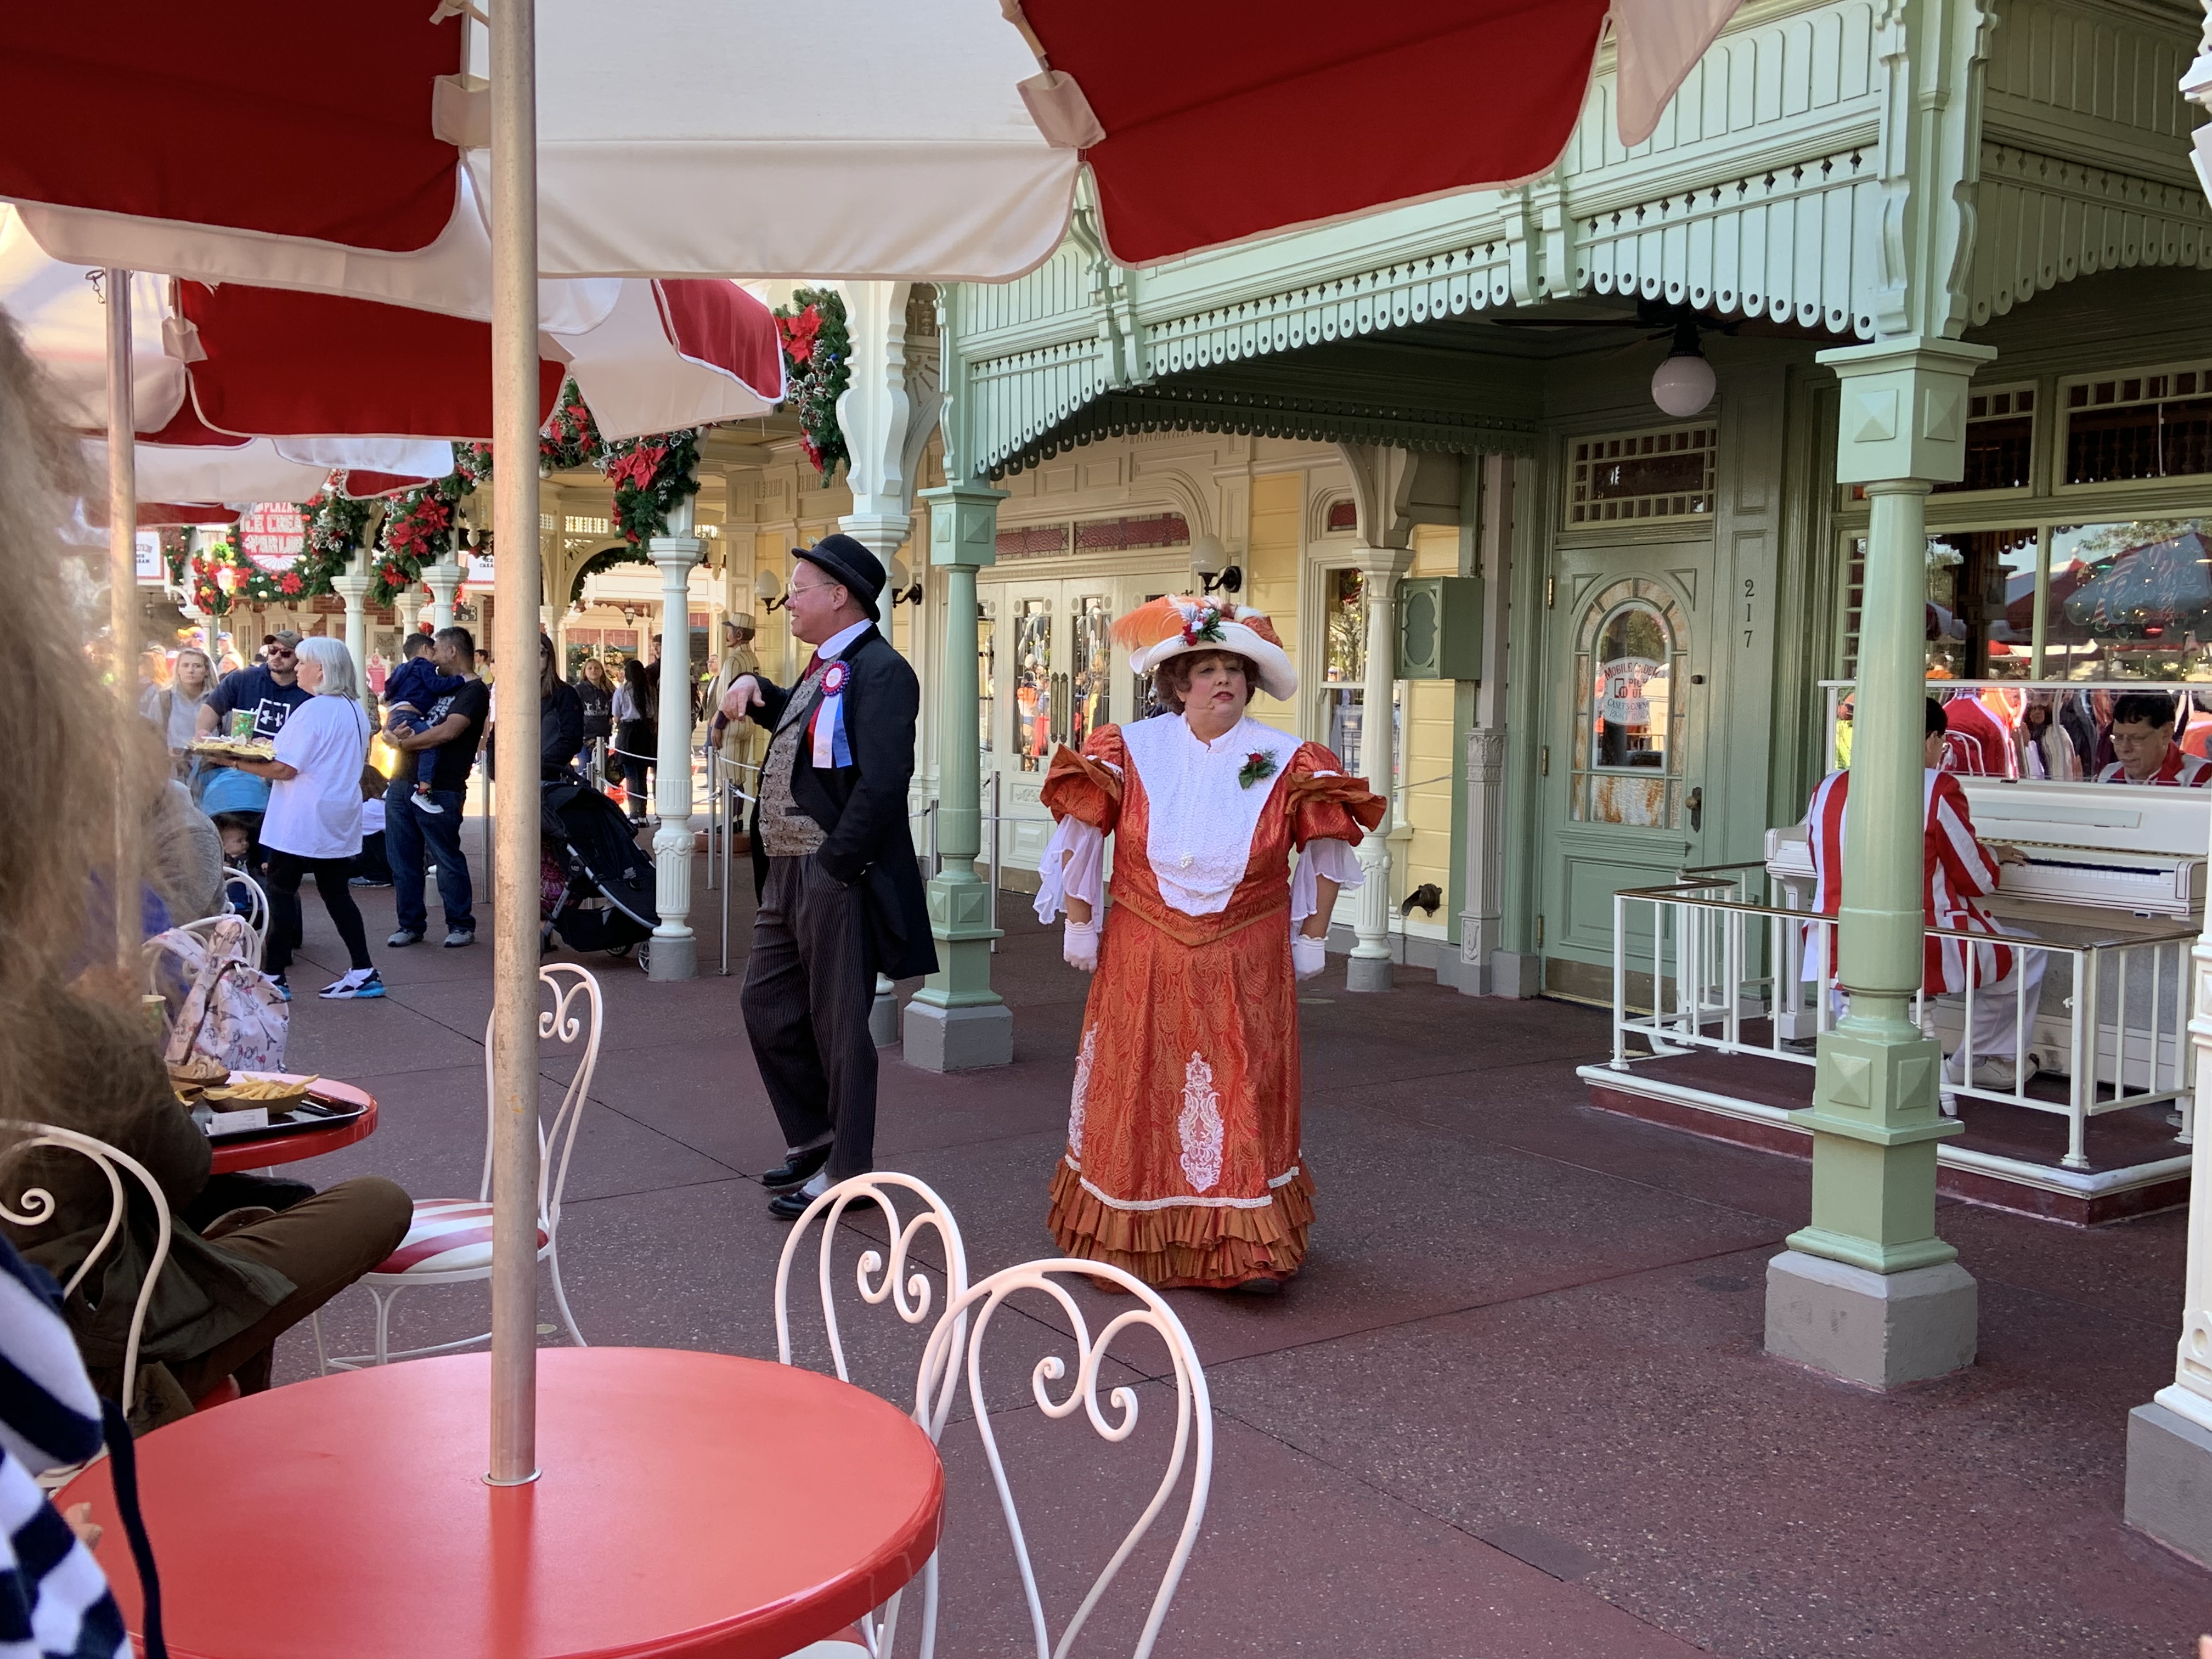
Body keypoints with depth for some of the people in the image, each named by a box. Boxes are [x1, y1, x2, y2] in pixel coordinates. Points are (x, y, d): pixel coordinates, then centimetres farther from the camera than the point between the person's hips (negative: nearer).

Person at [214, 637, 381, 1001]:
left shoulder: (312, 711, -17)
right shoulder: (355, 710, 8)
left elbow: (284, 769, -19)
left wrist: (239, 763, -7)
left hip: (301, 822, -8)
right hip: (339, 822, 8)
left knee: (281, 893, 3)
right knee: (336, 894, 13)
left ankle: (274, 977, 7)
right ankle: (364, 973, 9)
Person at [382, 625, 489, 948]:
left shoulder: (474, 690, -4)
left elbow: (449, 731, -19)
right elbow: (392, 721, 20)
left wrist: (405, 743, -9)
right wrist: (392, 733, -4)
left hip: (440, 789, -8)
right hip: (402, 784, 8)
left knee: (447, 858, -2)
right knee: (402, 859, 8)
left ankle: (461, 925, 8)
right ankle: (411, 924, 17)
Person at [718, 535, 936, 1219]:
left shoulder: (879, 670, -15)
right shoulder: (824, 669, 16)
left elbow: (884, 780, -25)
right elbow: (799, 723, 37)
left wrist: (835, 865, -22)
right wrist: (755, 690, 17)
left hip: (835, 878, -10)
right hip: (787, 874, 10)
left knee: (837, 1026, 0)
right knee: (766, 1005, 17)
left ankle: (848, 1171, 13)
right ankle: (813, 1138, 32)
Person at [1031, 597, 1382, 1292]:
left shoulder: (1286, 762, -2)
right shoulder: (1132, 750, -3)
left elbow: (1325, 848, 7)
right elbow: (1080, 830, 4)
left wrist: (1311, 938, 5)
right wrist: (1079, 924, 4)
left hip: (1246, 965, 0)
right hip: (1145, 960, 0)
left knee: (1242, 1093, -1)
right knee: (1140, 1092, 7)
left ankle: (1249, 1247, 6)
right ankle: (1130, 1240, 23)